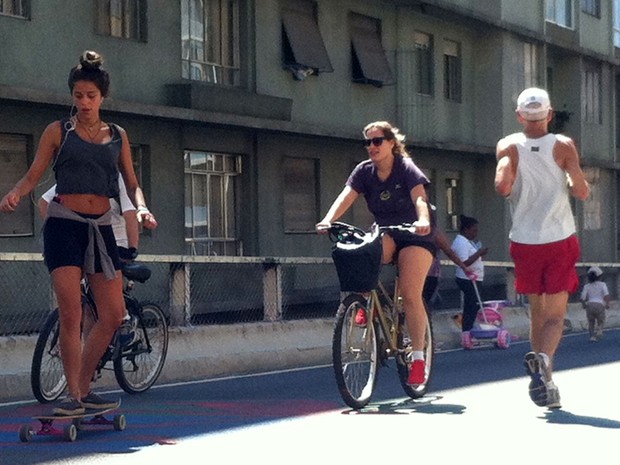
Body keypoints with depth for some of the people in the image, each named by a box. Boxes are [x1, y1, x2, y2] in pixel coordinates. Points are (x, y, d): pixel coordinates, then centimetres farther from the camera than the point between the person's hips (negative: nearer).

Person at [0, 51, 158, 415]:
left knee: (114, 315, 0)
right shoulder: (59, 131, 5)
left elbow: (132, 184, 15)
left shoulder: (118, 135, 14)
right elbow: (33, 175, 3)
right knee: (71, 313, -13)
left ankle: (85, 387, 16)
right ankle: (73, 395, -5)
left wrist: (142, 208, -6)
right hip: (64, 224, -4)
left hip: (101, 227, 4)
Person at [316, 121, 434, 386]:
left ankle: (418, 356, -12)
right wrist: (328, 220, -39)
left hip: (415, 237, -4)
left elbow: (419, 197, -32)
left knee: (411, 295, -17)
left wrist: (423, 220, -54)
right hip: (384, 235, 4)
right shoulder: (364, 171, -4)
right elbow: (346, 197, -19)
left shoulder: (406, 168, -15)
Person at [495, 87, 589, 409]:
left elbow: (502, 186, -18)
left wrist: (511, 189, 4)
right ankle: (543, 358, -30)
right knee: (555, 316, 0)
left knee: (537, 313, 15)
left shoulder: (508, 147, -4)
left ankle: (545, 382, 16)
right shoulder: (564, 146, -4)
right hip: (560, 240, -1)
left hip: (525, 242, 1)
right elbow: (582, 192, -10)